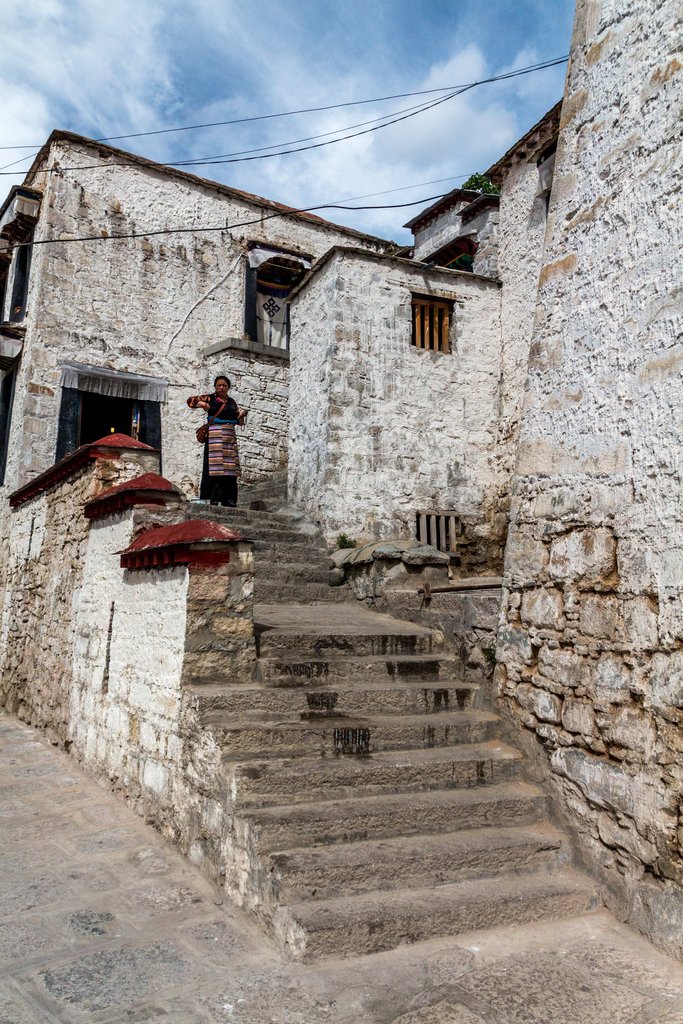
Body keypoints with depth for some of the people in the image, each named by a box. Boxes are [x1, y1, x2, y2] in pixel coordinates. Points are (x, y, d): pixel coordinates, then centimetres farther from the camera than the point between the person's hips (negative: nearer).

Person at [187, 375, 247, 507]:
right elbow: (190, 400, 3)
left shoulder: (232, 402, 18)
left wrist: (242, 414, 3)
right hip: (215, 435, -4)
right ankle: (214, 499, -11)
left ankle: (229, 500, 2)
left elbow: (239, 421, 22)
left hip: (230, 436, 5)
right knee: (215, 467, -11)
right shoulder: (210, 398, 7)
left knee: (230, 469, 0)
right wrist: (202, 404, -12)